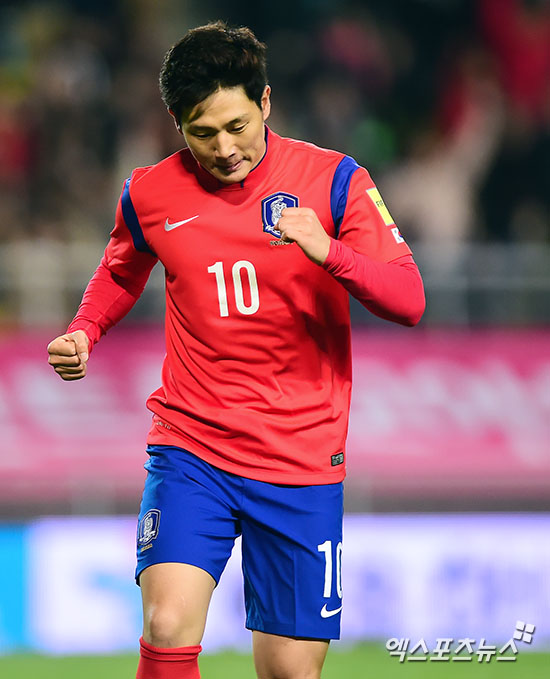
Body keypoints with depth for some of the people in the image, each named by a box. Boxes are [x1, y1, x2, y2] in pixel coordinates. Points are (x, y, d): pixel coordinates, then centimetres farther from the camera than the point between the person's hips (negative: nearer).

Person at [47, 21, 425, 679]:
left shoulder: (333, 179, -4)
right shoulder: (149, 194, 2)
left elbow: (408, 301, -9)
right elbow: (121, 272, 24)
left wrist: (330, 252, -26)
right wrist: (82, 334, 5)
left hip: (302, 458, 0)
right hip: (190, 446, 0)